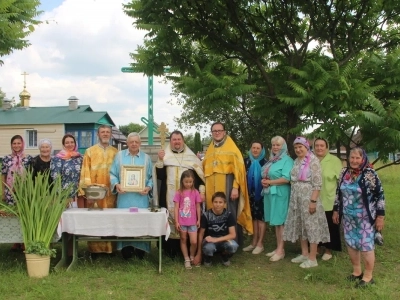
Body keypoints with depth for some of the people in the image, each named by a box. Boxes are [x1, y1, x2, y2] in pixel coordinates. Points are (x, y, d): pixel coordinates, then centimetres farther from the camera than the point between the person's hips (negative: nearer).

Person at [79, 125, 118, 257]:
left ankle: (110, 248, 10)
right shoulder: (90, 151, 5)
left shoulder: (115, 152, 12)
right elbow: (85, 172, 0)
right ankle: (94, 249, 5)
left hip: (110, 192, 2)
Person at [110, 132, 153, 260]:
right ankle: (126, 250, 7)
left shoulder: (146, 157, 10)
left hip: (141, 197, 0)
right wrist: (116, 184, -11)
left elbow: (151, 176, 9)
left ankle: (140, 249, 9)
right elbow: (112, 174, 7)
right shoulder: (119, 155, 9)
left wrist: (148, 187, -9)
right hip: (124, 196, 0)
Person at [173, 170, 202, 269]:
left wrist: (199, 220, 7)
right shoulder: (179, 193, -3)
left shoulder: (195, 192, -1)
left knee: (194, 242, -4)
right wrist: (176, 221, -6)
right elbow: (176, 208, -2)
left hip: (192, 221, 0)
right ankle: (187, 259, 24)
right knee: (183, 240, 11)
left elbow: (198, 207, 6)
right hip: (182, 221, 0)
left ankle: (192, 257, 22)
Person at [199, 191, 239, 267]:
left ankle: (225, 257, 5)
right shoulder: (206, 215, -13)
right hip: (209, 241, -2)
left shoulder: (229, 215, -10)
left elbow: (233, 235, -14)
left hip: (224, 240, 2)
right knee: (208, 248, -38)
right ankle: (208, 259, 1)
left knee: (233, 246, -32)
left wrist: (216, 239, -25)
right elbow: (201, 234, -6)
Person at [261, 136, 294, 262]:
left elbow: (286, 179, -19)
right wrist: (264, 182, -2)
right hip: (270, 194, 8)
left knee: (281, 221, -3)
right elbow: (266, 175, 22)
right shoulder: (271, 160, 16)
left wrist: (269, 182, -11)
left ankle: (281, 250, 3)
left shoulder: (287, 160, -8)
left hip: (281, 194, -7)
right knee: (276, 221, 11)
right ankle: (278, 248, 18)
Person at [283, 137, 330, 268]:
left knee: (311, 226, -1)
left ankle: (312, 258, 6)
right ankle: (304, 253, 25)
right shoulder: (296, 161, 12)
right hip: (297, 199, 8)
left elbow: (317, 183, -16)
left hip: (308, 198, -8)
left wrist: (313, 201, -20)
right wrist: (293, 199, 14)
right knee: (300, 226, 13)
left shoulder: (313, 160, -11)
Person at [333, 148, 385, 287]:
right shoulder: (344, 172, 2)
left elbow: (380, 195, -11)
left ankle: (368, 276, 17)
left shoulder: (369, 173, -14)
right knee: (350, 244, 13)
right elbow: (338, 192, 13)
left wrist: (380, 216, -12)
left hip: (365, 217, -5)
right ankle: (357, 271, 31)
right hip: (349, 216, 6)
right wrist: (336, 210, 14)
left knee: (366, 246, 1)